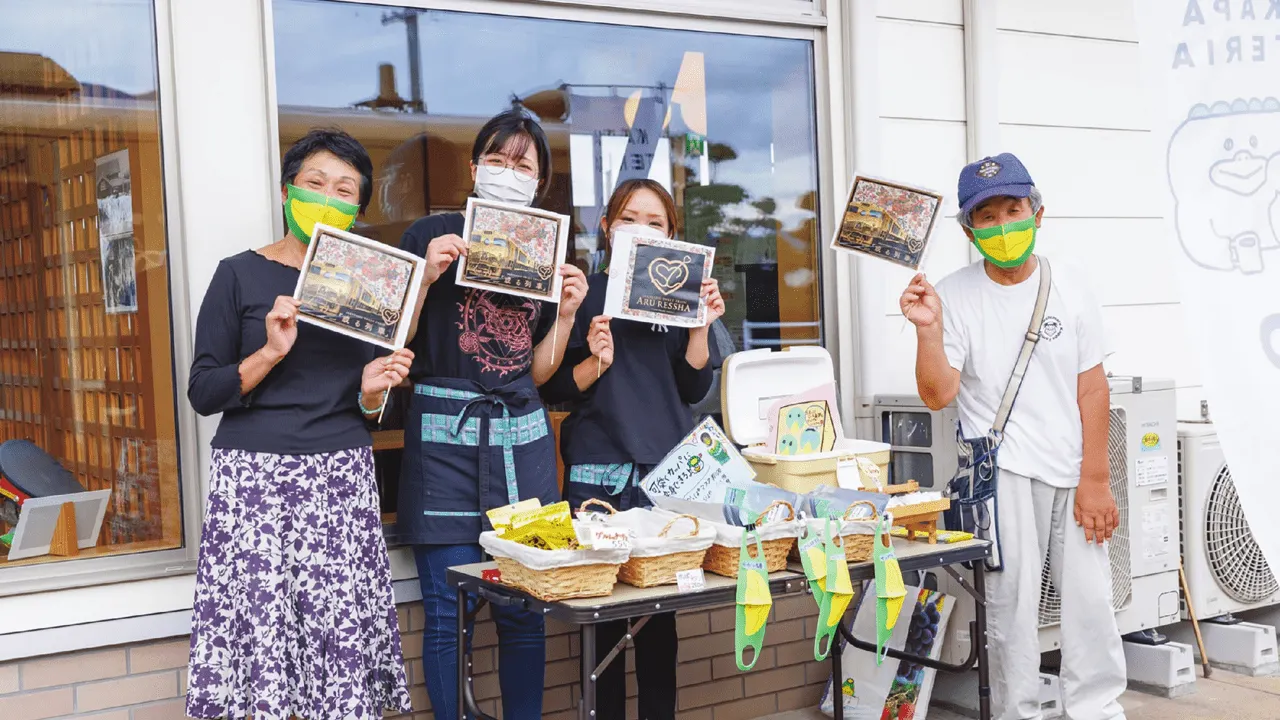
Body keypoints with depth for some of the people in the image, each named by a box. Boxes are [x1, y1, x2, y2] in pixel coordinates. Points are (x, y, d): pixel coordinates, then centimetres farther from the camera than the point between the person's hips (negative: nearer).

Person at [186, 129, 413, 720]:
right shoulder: (241, 274, 5)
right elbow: (202, 393, 1)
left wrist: (371, 389, -3)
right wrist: (270, 352, -13)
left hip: (342, 477, 2)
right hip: (253, 476, -2)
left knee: (344, 636, -6)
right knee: (260, 632, -8)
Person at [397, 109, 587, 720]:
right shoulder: (432, 235, 1)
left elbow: (537, 373, 14)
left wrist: (566, 313, 1)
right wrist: (426, 276, -13)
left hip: (521, 440, 4)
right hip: (444, 435, -3)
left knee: (524, 612, 5)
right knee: (448, 613, -3)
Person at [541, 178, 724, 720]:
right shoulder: (585, 292, 4)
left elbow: (694, 387, 7)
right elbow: (553, 387, 2)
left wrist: (702, 327, -7)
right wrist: (595, 363, -16)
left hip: (667, 469, 2)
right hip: (599, 471, -2)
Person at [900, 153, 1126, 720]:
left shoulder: (1069, 290, 4)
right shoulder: (954, 296, -3)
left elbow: (1091, 388, 3)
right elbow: (937, 396, -9)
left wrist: (1094, 480, -2)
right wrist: (928, 329, -24)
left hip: (1073, 471, 3)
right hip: (1001, 471, -3)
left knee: (1091, 599, 5)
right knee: (1011, 600, -3)